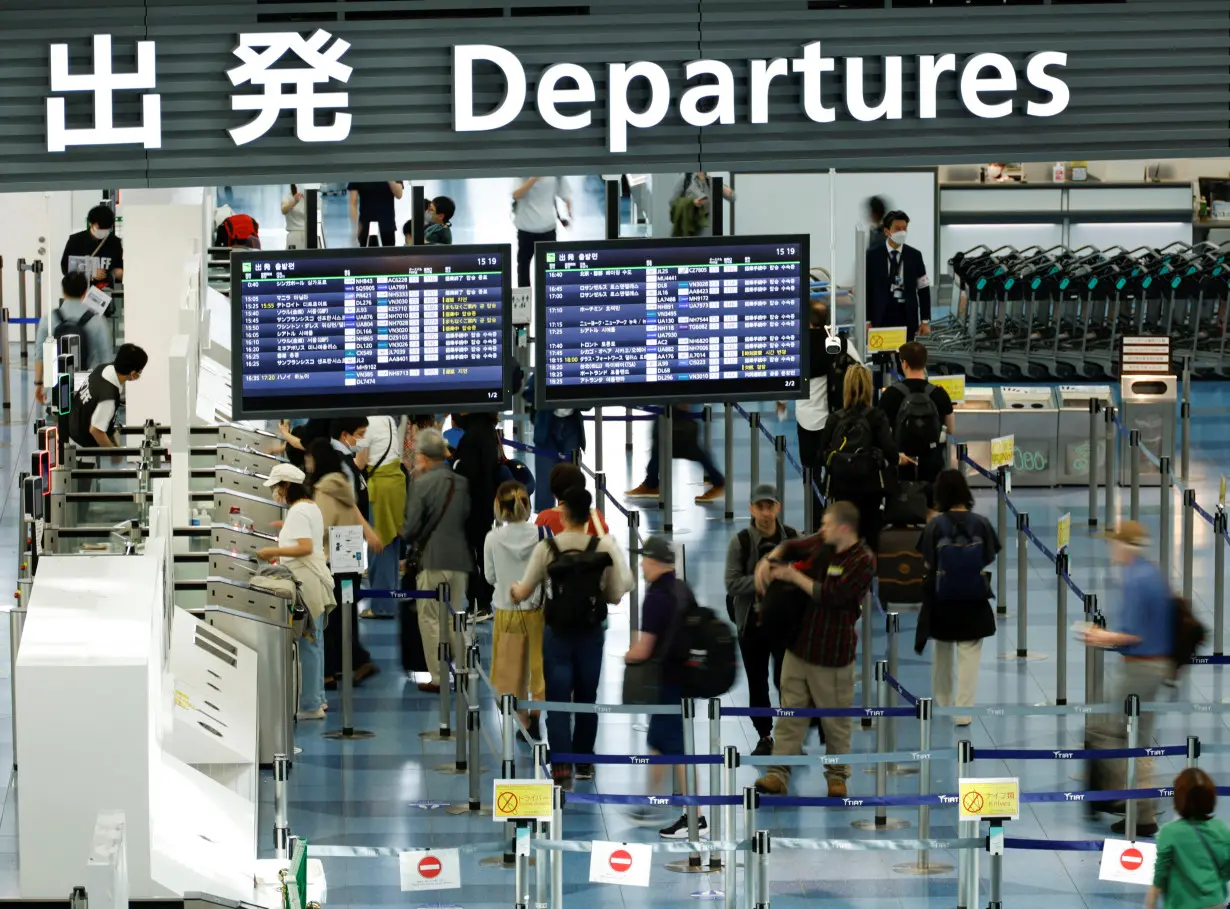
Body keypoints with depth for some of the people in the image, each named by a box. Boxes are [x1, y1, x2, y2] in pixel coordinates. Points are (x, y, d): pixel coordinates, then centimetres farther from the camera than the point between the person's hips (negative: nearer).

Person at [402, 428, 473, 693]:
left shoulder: (421, 483, -11)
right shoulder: (463, 483, 3)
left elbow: (411, 527, -12)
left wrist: (407, 538, 8)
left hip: (432, 560, -5)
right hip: (460, 559, 5)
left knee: (431, 620, 3)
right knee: (455, 619, 14)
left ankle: (439, 678, 0)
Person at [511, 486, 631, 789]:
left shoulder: (546, 548, -11)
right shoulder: (604, 548, -8)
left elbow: (522, 594, -4)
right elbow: (616, 594, -5)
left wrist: (513, 590, 18)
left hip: (557, 635, -2)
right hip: (591, 634, 2)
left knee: (558, 702, 2)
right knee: (586, 699, 17)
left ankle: (561, 768, -8)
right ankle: (584, 762, 25)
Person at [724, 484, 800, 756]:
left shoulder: (792, 538, -3)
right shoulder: (740, 542, -8)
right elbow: (732, 583, -14)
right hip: (752, 622, 0)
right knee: (757, 683, 10)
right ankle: (764, 736, 23)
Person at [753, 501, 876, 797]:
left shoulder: (863, 561, -16)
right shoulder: (821, 544, 5)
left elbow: (831, 595, -24)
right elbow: (791, 547, 23)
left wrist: (795, 576, -15)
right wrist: (770, 561, 3)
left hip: (832, 655, -6)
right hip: (799, 647, 6)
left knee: (836, 720, 6)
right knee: (790, 714, 4)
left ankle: (837, 775, 19)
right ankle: (779, 773, 3)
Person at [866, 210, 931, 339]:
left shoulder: (914, 256, 5)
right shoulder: (873, 255, 0)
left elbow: (924, 289, 6)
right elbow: (866, 290, 1)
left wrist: (925, 320, 1)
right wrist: (867, 321, -3)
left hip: (907, 316, 1)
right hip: (882, 316, -1)